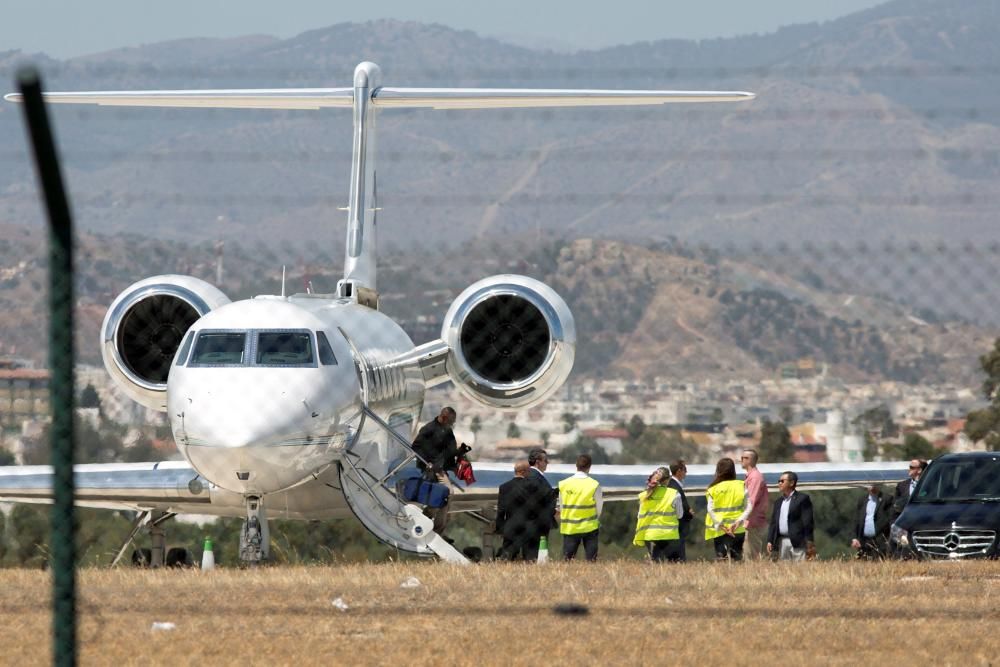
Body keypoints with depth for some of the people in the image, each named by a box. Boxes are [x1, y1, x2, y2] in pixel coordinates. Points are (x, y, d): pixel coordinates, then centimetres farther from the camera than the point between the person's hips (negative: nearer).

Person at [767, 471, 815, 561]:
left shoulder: (802, 499, -1)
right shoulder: (778, 502, 19)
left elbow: (807, 522, -6)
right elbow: (773, 523, 18)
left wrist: (809, 543, -12)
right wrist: (770, 541, 8)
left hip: (797, 542, -6)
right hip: (781, 542, 6)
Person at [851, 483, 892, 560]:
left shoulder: (885, 500, 2)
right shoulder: (862, 500, 15)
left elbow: (890, 519, -4)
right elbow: (856, 521, 15)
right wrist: (855, 538, 5)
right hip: (864, 541, 4)